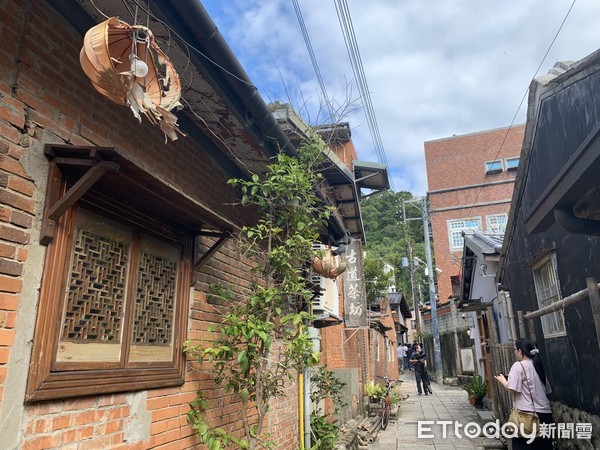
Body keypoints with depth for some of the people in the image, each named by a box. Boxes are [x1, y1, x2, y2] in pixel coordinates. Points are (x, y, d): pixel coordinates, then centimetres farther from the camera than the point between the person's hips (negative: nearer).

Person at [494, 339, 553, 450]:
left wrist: (503, 380, 1)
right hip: (545, 412, 7)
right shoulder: (537, 365, 11)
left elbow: (512, 389, -17)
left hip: (527, 413, -7)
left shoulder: (518, 366, -10)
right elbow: (547, 390, 17)